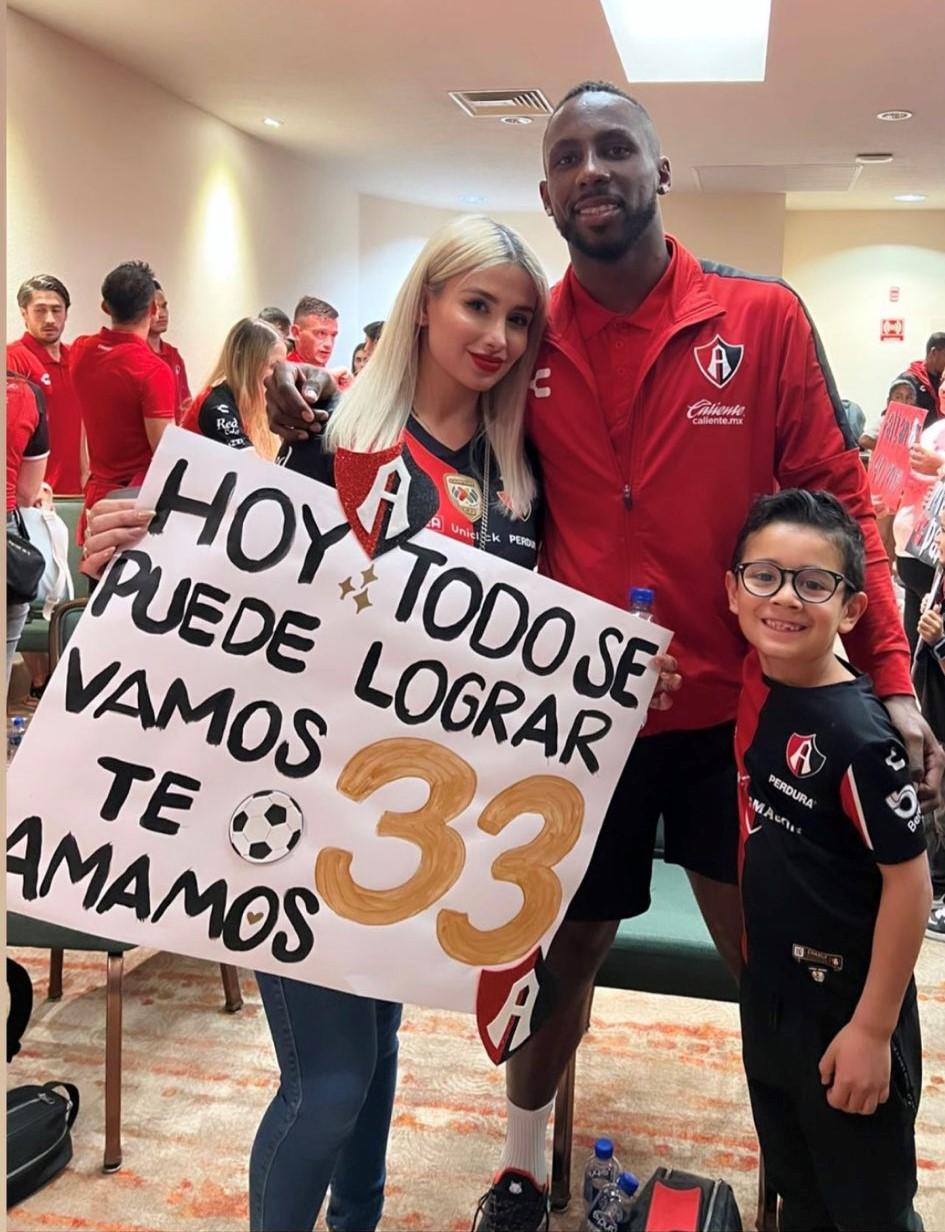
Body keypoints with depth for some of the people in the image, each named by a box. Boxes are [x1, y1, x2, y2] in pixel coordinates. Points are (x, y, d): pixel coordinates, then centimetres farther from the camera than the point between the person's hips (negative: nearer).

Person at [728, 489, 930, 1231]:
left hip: (846, 1007, -6)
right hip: (769, 990, 6)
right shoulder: (756, 682, -7)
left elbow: (909, 880, -20)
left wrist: (873, 1029, -17)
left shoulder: (855, 733, -26)